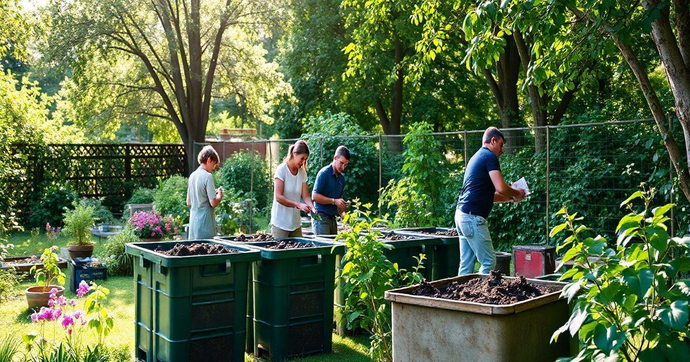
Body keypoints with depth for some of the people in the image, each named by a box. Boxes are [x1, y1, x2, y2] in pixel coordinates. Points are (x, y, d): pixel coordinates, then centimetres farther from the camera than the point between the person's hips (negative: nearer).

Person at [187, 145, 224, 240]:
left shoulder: (192, 176, 10)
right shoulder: (207, 176, -12)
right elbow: (213, 203, -16)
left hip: (193, 221, 8)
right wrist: (220, 195, 5)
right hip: (205, 223, -7)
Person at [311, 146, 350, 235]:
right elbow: (314, 196, -14)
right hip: (321, 217, -7)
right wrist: (334, 201, -16)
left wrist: (342, 205, 1)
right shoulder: (324, 173, -9)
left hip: (332, 217, 7)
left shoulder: (342, 177, 14)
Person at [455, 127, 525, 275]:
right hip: (473, 217, -10)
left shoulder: (476, 157, 23)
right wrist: (517, 193, 3)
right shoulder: (490, 156, -6)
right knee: (489, 261, -4)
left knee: (466, 264, 10)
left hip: (461, 214, 10)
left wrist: (510, 197, 23)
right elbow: (501, 187, -16)